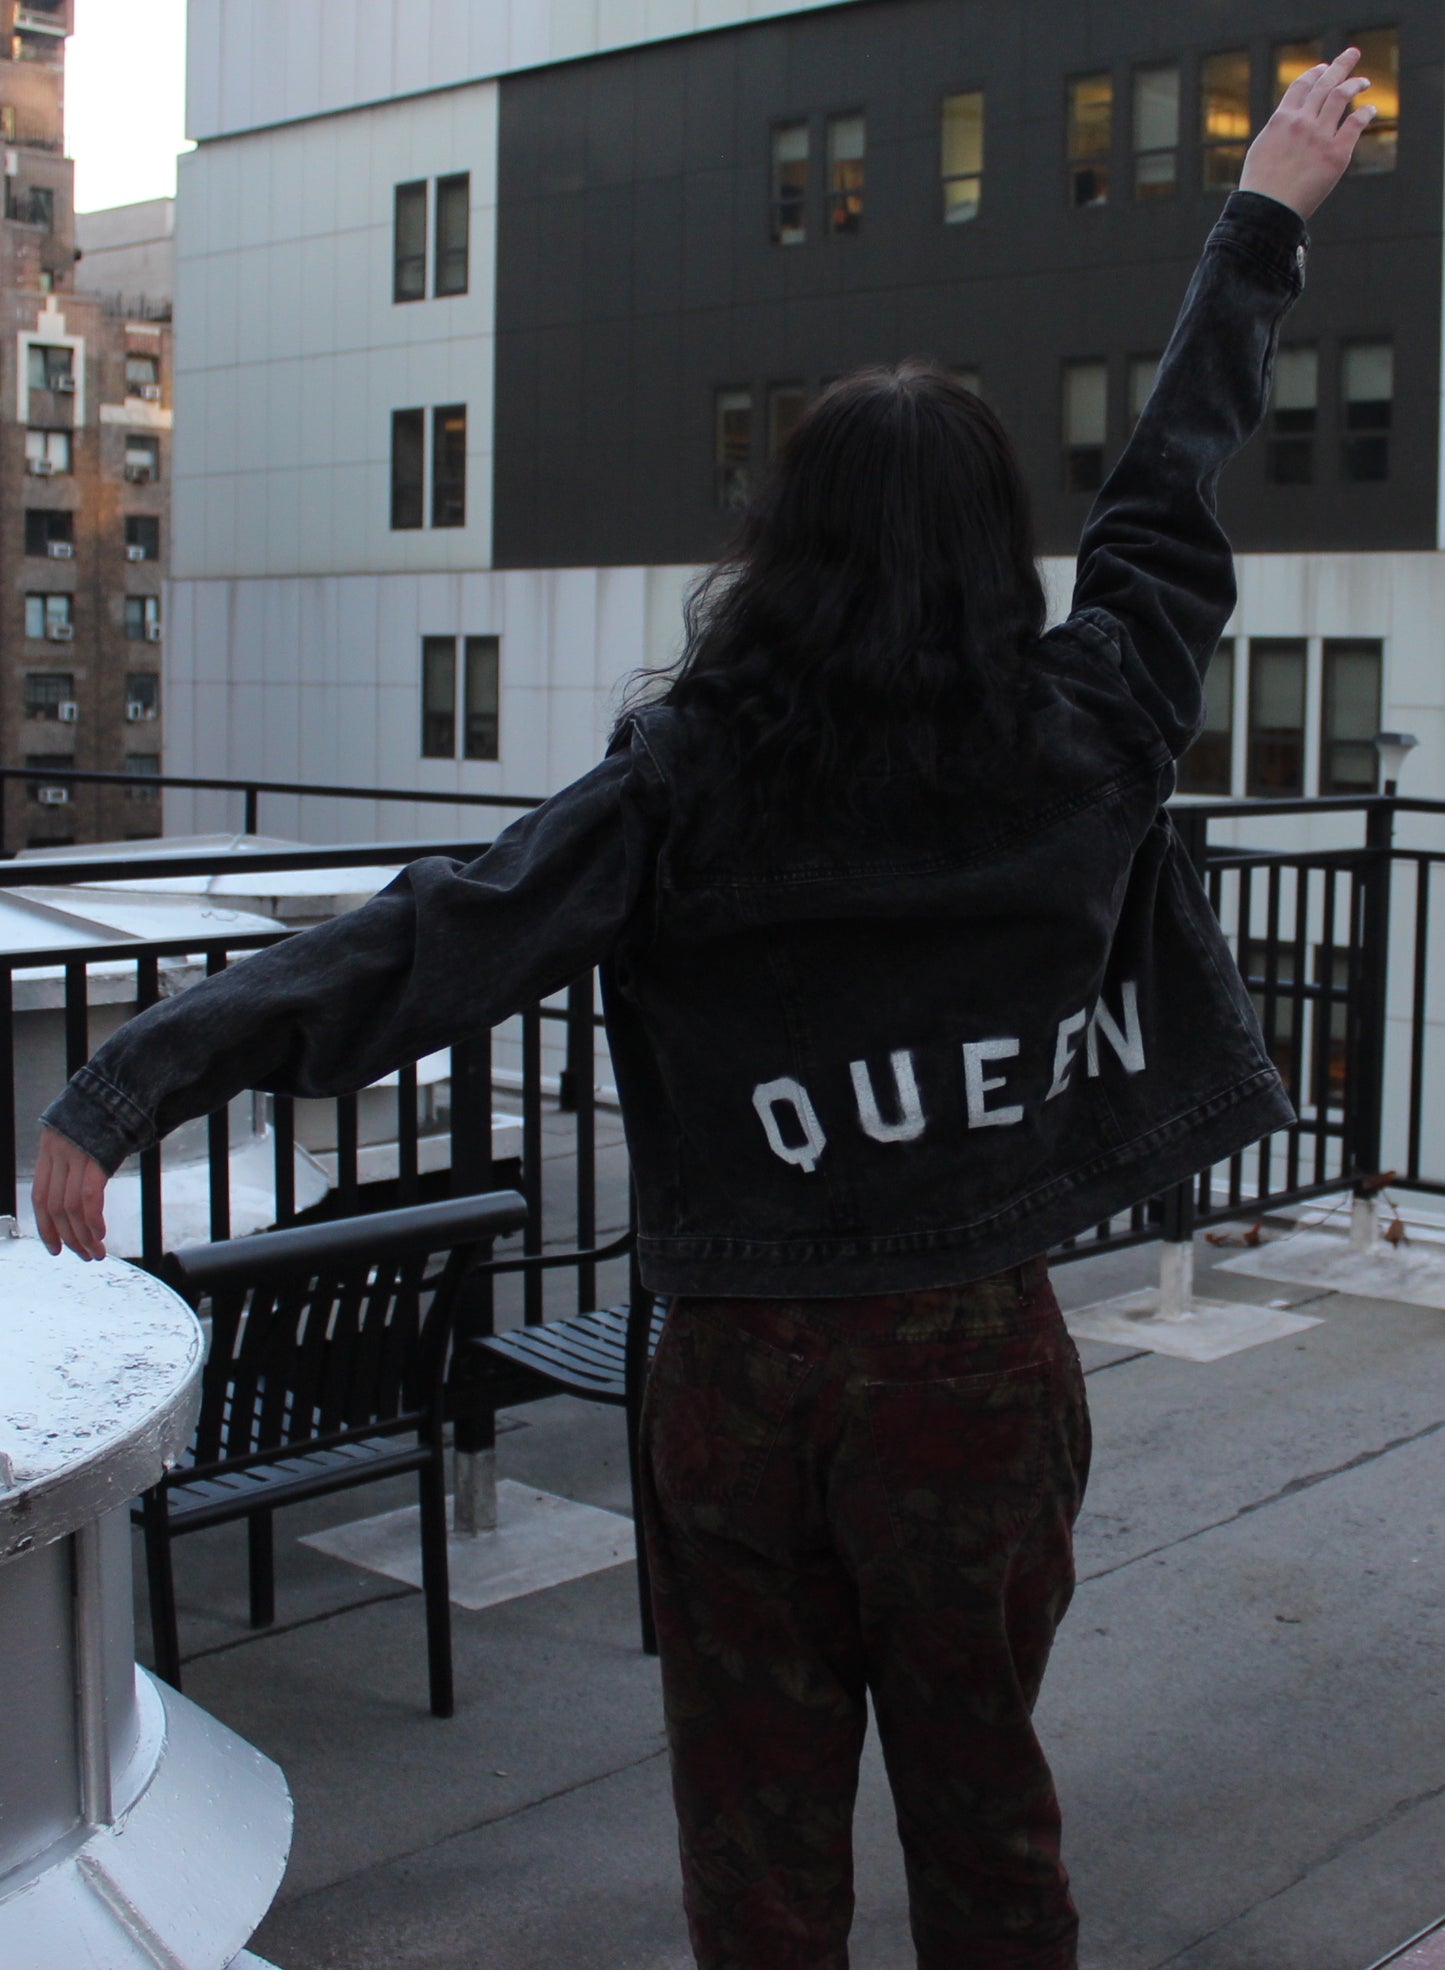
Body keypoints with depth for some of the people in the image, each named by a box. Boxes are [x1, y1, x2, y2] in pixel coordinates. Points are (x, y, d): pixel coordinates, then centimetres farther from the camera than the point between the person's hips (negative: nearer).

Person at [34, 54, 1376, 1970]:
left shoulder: (693, 771, -12)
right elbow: (1168, 498, 10)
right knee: (979, 1783, 21)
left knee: (758, 1809, 15)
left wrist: (131, 1078, -20)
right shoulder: (1079, 741, -4)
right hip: (981, 1359, 2)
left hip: (746, 1371, -2)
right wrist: (1265, 219, 25)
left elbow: (433, 943, -19)